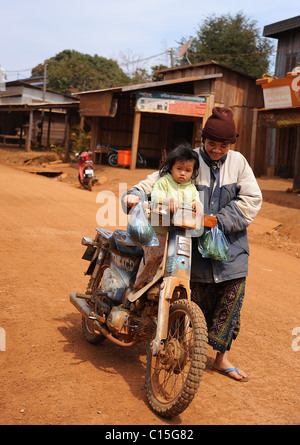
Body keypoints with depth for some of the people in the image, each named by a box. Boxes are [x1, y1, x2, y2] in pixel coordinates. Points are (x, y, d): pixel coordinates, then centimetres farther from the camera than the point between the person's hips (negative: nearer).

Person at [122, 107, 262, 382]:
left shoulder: (238, 162, 4)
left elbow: (252, 199, -2)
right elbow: (160, 179, -6)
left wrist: (219, 220, -11)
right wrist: (136, 194, -24)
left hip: (231, 242, 2)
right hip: (195, 243, -2)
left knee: (231, 298, 5)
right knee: (198, 299, 2)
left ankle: (222, 357, 21)